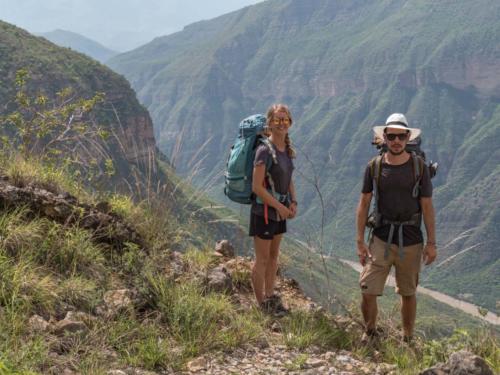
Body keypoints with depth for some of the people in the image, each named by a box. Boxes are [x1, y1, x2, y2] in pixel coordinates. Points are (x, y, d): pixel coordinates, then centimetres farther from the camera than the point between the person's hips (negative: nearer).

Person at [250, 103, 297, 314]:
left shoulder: (287, 150, 6)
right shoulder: (265, 151, -19)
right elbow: (257, 187, -22)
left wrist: (293, 202, 1)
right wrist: (280, 207, -17)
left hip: (280, 211, 8)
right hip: (264, 211, -8)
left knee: (273, 256, 17)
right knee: (262, 259, 3)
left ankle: (270, 297, 29)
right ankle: (262, 305, 13)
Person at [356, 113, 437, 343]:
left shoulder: (419, 167, -2)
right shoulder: (374, 167, 0)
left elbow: (427, 207, 2)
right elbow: (363, 205, 4)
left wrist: (431, 243, 0)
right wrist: (360, 241, 0)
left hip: (411, 242, 0)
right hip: (381, 239, 0)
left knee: (408, 294, 11)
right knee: (368, 292, -7)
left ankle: (407, 340, 28)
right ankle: (370, 332, 18)